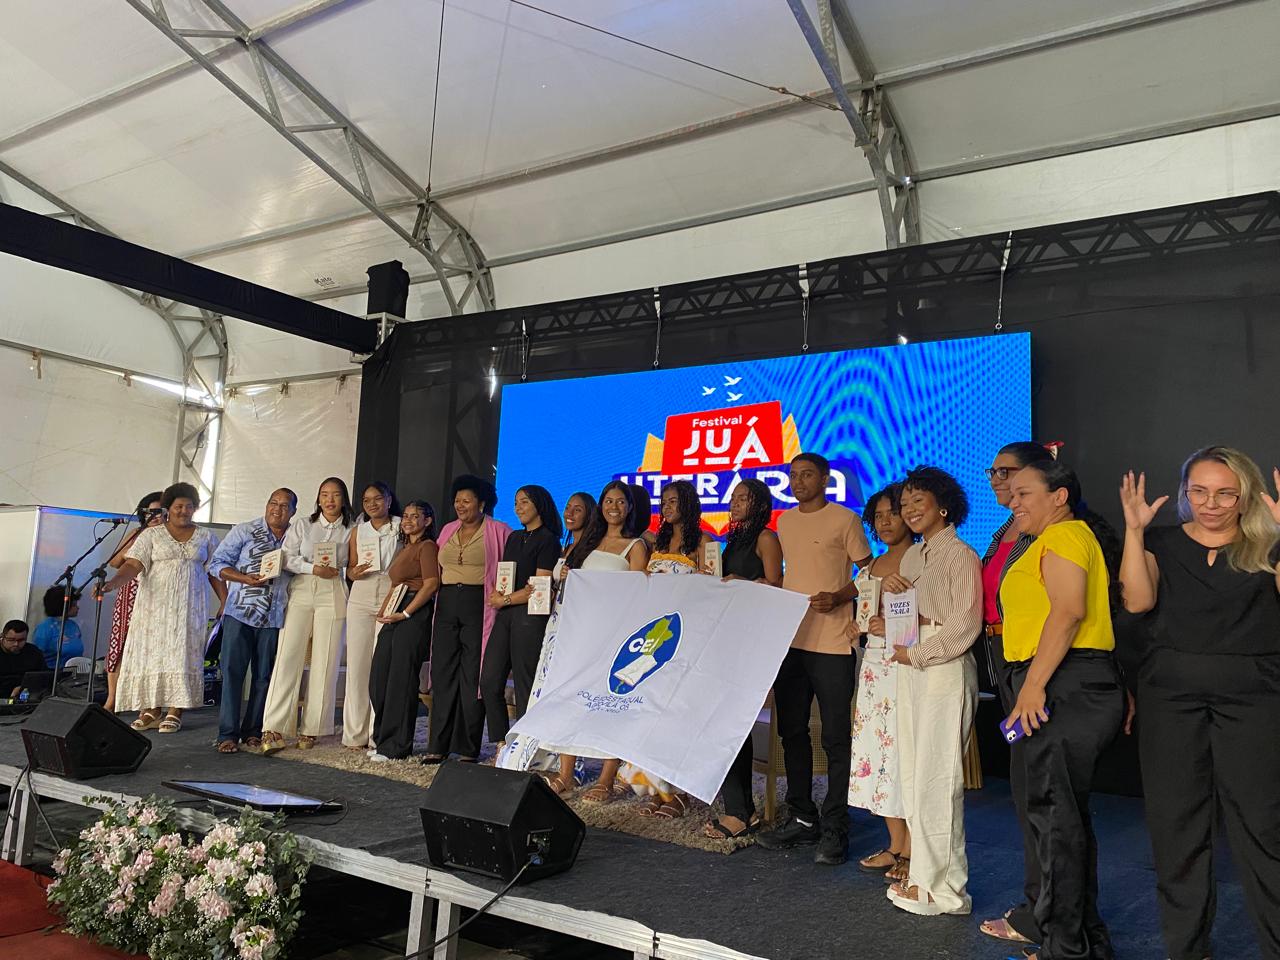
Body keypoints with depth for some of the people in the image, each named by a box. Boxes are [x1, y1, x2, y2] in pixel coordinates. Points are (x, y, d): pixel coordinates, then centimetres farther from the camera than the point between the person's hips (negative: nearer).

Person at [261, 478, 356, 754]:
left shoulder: (351, 530, 9)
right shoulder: (302, 524, 9)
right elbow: (287, 558, 3)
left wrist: (335, 570, -8)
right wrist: (313, 568, -11)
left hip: (332, 596, 0)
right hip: (300, 593, 0)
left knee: (325, 663, -2)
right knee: (287, 657, -9)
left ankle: (310, 730, 7)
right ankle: (274, 730, -9)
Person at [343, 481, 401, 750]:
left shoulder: (401, 528, 5)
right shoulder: (358, 531, 14)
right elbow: (350, 568, 17)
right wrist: (355, 573, -4)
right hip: (361, 601, 3)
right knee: (357, 665, 0)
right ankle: (355, 734, 8)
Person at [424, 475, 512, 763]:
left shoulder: (498, 532, -1)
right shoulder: (448, 531, 16)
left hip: (478, 606, -5)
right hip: (447, 604, 5)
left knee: (472, 676, -2)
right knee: (442, 674, 4)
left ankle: (468, 749, 6)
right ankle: (439, 745, 10)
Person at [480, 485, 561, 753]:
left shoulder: (548, 540, -4)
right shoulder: (514, 538, 19)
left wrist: (505, 600, -7)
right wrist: (497, 596, -4)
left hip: (530, 616, -7)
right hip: (505, 614, 8)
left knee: (524, 685, -3)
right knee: (489, 681, 3)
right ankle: (502, 744, 13)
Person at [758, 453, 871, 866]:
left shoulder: (845, 519, -4)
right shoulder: (785, 521, 14)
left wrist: (838, 597, -19)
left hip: (832, 643, -6)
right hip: (789, 638, 7)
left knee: (836, 738, 0)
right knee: (792, 732, 13)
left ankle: (834, 828, 11)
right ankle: (802, 818, 26)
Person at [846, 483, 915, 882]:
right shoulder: (869, 568, 16)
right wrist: (855, 629, 5)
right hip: (873, 666, 7)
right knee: (878, 749, 8)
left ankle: (910, 850, 6)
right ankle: (894, 845, 20)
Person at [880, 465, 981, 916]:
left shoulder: (960, 555, -8)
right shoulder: (912, 556, 15)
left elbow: (966, 623, -15)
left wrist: (917, 654, -13)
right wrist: (887, 588, 0)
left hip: (945, 671, -8)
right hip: (911, 671, 8)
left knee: (935, 778, -3)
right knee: (913, 774, 11)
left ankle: (942, 886, 8)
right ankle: (924, 869, 22)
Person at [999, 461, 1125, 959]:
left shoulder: (1063, 533, -8)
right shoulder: (1065, 536, 22)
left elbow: (1069, 610, -21)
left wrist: (1033, 684, -24)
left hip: (1062, 686, -11)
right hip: (1064, 689, 11)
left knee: (1051, 811, -5)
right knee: (1066, 813, 16)